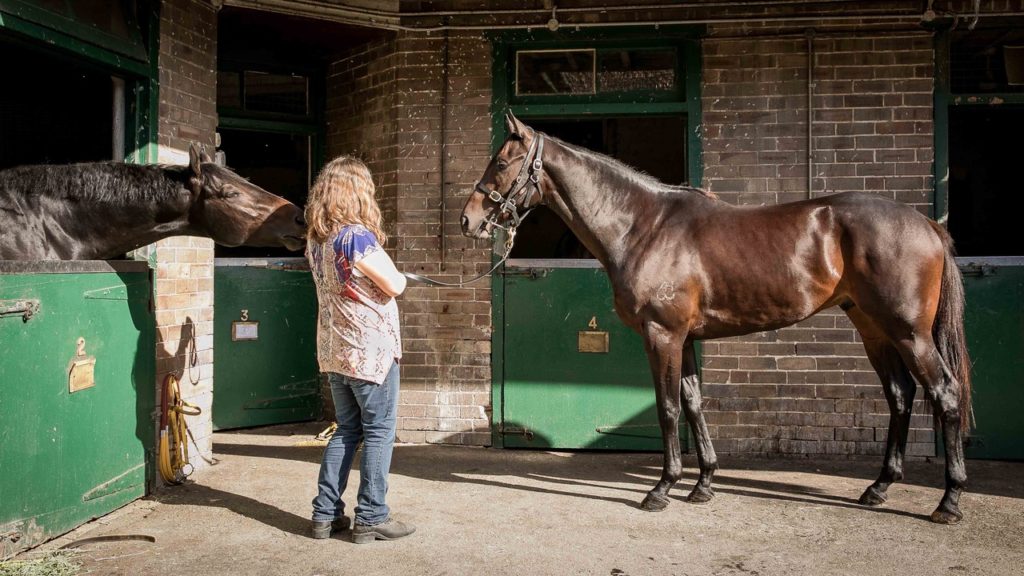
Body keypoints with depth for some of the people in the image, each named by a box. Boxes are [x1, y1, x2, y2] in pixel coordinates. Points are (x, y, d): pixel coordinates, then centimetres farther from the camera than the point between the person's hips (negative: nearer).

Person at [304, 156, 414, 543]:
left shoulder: (315, 239, 7)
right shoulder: (357, 235, -18)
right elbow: (394, 286, -14)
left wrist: (381, 275, 11)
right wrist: (399, 275, 6)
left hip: (334, 350, 8)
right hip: (371, 349, -8)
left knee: (346, 430, 16)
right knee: (379, 432, 3)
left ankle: (326, 514, 19)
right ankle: (371, 518, 9)